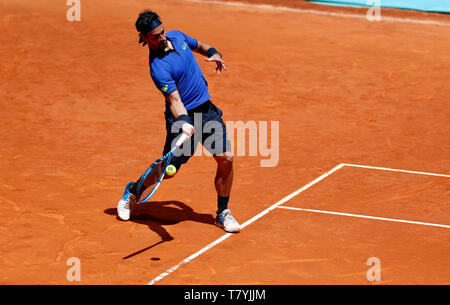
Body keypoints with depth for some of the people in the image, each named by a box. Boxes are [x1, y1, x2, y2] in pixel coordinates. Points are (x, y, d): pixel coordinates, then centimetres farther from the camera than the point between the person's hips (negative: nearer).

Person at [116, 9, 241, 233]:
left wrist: (214, 54, 1)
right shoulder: (158, 67, -22)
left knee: (226, 159, -5)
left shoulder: (177, 37, 1)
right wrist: (183, 123, -47)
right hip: (184, 116, -6)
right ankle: (133, 192, 32)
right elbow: (174, 99, -30)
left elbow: (200, 46, 22)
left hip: (207, 109, 6)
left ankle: (223, 214, 11)